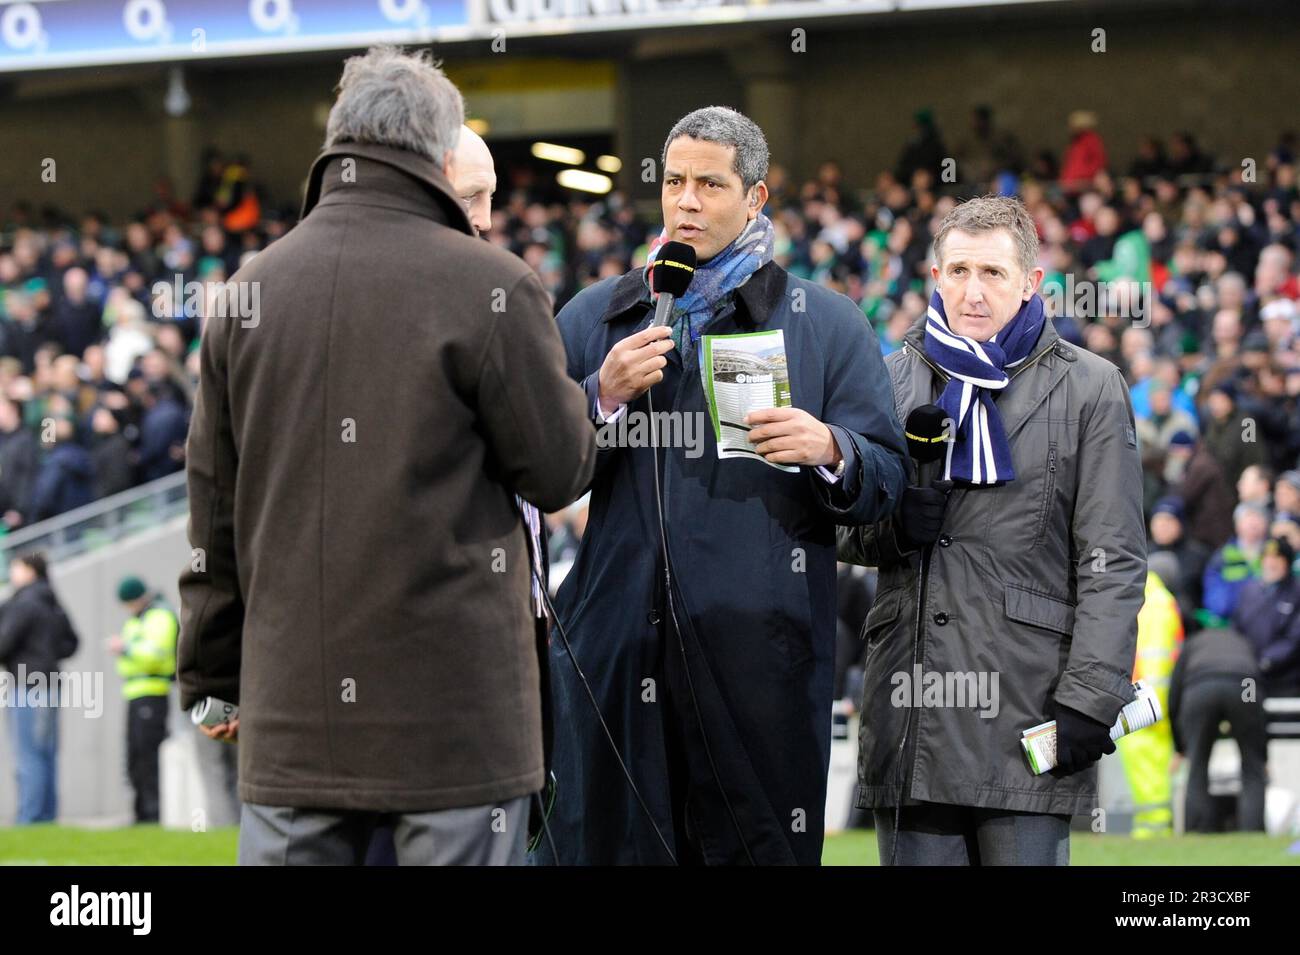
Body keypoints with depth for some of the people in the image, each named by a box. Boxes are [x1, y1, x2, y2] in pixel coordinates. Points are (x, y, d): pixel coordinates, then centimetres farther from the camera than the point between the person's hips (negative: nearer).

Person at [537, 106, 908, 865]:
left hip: (761, 653, -2)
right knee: (600, 845, 0)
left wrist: (830, 452, -15)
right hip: (619, 651, 2)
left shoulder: (828, 325, 10)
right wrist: (604, 397, -5)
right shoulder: (598, 316, 16)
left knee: (758, 848, -3)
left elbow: (886, 481, 5)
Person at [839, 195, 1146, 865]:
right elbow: (840, 532, 22)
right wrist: (892, 526, -3)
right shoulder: (892, 380, 17)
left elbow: (1113, 561, 1)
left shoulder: (1089, 388, 7)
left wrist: (1090, 699, -9)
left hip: (1027, 705, -3)